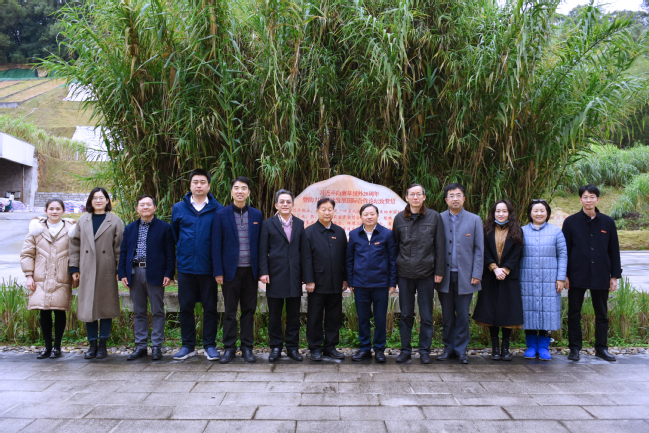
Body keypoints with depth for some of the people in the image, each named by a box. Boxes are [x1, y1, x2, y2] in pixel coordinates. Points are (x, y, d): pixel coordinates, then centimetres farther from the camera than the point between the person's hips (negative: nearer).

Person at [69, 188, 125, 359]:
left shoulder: (115, 221, 3)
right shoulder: (83, 221, 11)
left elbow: (120, 247, 0)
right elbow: (74, 244, 11)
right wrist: (74, 268, 4)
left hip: (107, 271, -2)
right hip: (87, 271, 2)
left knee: (106, 307, 3)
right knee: (88, 307, 3)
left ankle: (103, 345, 13)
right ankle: (92, 345, 13)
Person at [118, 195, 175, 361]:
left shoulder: (164, 227, 3)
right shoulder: (130, 228, 15)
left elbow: (170, 252, -1)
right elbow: (123, 252, 13)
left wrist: (169, 273, -9)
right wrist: (122, 273, 3)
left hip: (155, 275, -4)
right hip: (135, 273, 4)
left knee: (157, 311, 1)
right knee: (139, 312, 9)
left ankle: (156, 346, 7)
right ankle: (140, 346, 16)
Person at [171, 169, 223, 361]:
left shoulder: (217, 210, -1)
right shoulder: (178, 208, 7)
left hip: (208, 267, -2)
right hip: (185, 266, 2)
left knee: (210, 307, 4)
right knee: (185, 307, 7)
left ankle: (210, 345, 16)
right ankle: (188, 345, 19)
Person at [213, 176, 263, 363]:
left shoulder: (257, 215, 7)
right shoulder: (222, 215, 1)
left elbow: (260, 244, 7)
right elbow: (216, 244, -1)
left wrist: (260, 269, 2)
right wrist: (218, 271, -6)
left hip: (250, 270, 2)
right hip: (230, 270, -2)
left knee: (249, 310, 7)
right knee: (230, 311, 4)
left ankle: (247, 347, 16)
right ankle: (229, 348, 14)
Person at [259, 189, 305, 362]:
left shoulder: (299, 224, 10)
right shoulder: (268, 224, 4)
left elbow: (302, 249, 8)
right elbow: (263, 250, 0)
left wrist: (304, 272, 3)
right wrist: (264, 272, -8)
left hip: (294, 275, 2)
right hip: (275, 275, -2)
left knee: (294, 313, 7)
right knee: (274, 314, 5)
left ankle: (292, 347, 16)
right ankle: (276, 347, 15)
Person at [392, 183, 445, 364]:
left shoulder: (434, 217, 1)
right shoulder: (399, 218, 6)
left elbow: (439, 246, 2)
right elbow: (395, 245, 11)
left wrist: (439, 271, -2)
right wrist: (393, 271, 7)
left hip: (426, 273, -1)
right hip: (405, 274, 1)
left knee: (426, 316, 5)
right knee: (406, 315, 9)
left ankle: (424, 351, 17)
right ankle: (405, 350, 19)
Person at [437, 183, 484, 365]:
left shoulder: (474, 220, 5)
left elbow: (479, 249, 4)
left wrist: (476, 274, -3)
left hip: (464, 276, 0)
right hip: (445, 276, 0)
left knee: (463, 316, 4)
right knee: (447, 315, 8)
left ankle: (461, 349, 16)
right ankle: (448, 348, 21)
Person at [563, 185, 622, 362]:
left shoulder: (608, 222, 6)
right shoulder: (571, 222, 2)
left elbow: (614, 251, 9)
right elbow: (564, 250, 2)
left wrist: (615, 275, 4)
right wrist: (565, 275, -3)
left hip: (601, 276, 1)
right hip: (577, 275, -1)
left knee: (602, 314, 9)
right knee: (574, 313, 4)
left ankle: (601, 348, 21)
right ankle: (575, 348, 14)